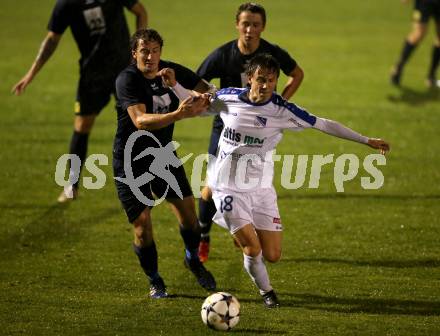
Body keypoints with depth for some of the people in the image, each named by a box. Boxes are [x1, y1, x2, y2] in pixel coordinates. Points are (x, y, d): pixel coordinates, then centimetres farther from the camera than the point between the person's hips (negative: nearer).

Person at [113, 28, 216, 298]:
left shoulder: (172, 71, -5)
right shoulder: (127, 80, -22)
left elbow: (208, 92, 3)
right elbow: (141, 121, -37)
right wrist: (177, 115, -51)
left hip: (164, 155, 5)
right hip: (131, 162, -5)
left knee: (188, 210, 0)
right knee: (142, 223, -7)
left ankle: (193, 260, 30)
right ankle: (155, 282, 14)